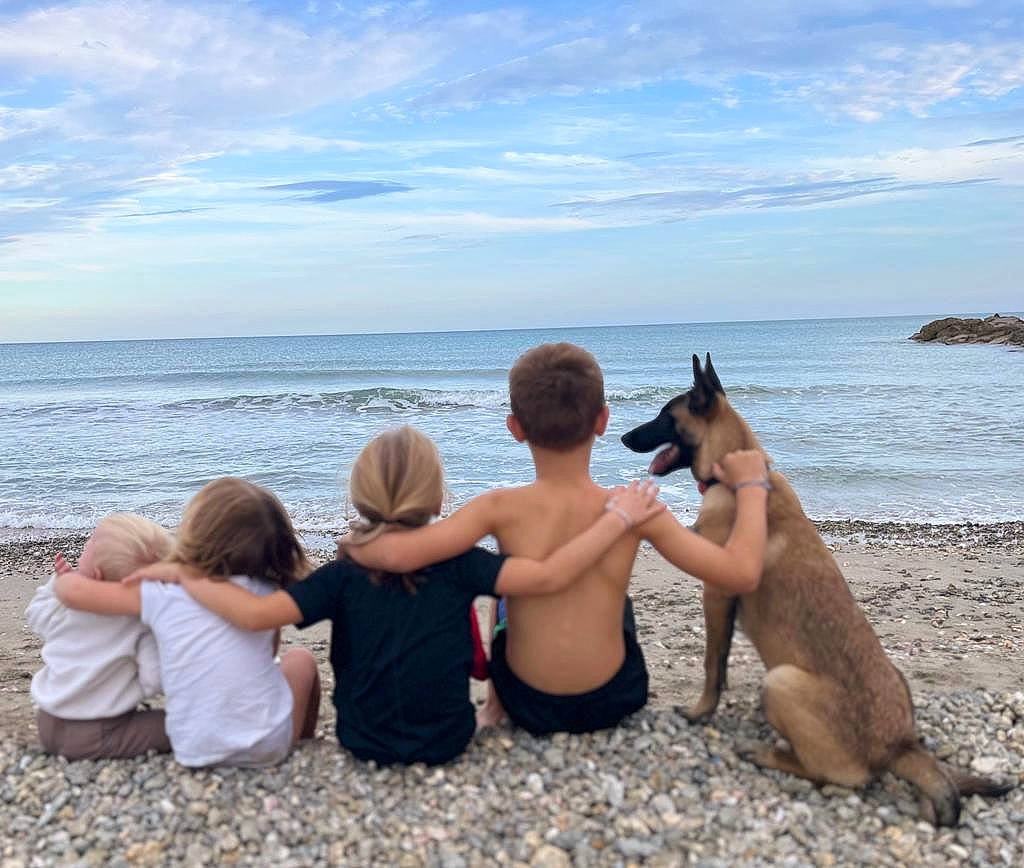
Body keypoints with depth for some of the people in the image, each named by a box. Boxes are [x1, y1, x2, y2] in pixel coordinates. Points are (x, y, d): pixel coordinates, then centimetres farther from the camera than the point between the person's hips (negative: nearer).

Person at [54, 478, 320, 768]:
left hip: (197, 752, 1)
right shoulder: (264, 593, -4)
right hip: (270, 746, -1)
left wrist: (64, 577, 17)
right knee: (301, 658, 28)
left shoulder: (161, 596, -9)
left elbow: (72, 591, -4)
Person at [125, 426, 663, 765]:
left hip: (363, 744, 1)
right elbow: (548, 578, -26)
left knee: (301, 657, 28)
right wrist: (618, 518, -20)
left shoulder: (343, 576, -15)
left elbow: (256, 614, -26)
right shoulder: (457, 563, -17)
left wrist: (182, 575, -12)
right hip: (447, 743, 0)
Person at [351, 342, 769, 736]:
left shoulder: (501, 508, -22)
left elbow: (398, 555, -32)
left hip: (529, 707, 0)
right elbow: (742, 574, -20)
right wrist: (750, 485, -5)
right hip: (615, 700, 1)